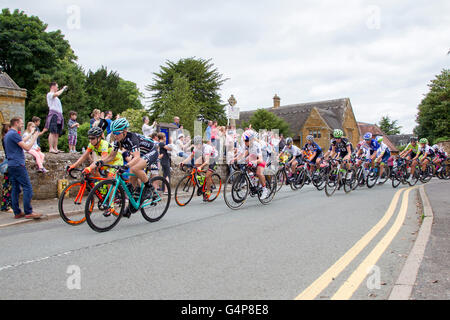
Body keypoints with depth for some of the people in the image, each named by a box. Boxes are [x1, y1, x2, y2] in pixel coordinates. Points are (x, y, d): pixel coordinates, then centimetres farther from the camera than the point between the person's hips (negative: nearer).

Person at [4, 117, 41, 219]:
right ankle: (28, 212, -8)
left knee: (15, 189, 10)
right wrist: (34, 138, -3)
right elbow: (27, 147, -15)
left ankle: (17, 212, 12)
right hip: (18, 165, -10)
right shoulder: (14, 134, -12)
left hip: (11, 165, 10)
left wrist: (30, 136, 23)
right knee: (28, 188, -8)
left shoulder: (7, 135, 19)